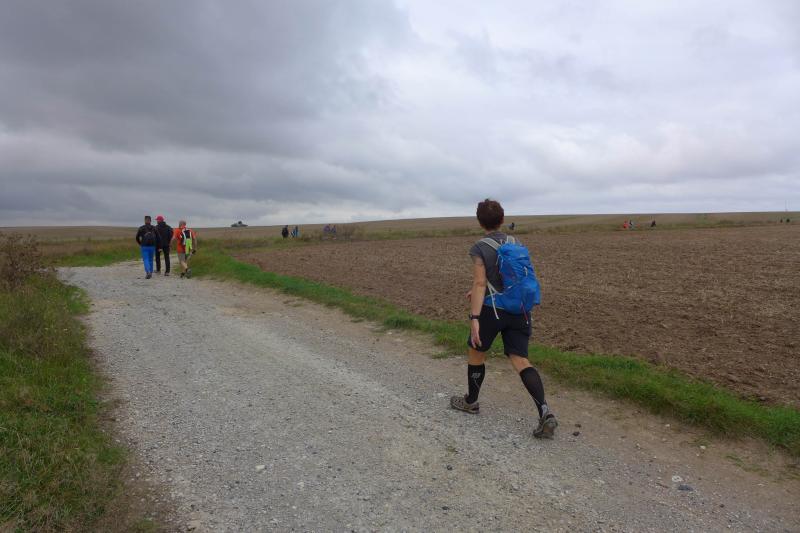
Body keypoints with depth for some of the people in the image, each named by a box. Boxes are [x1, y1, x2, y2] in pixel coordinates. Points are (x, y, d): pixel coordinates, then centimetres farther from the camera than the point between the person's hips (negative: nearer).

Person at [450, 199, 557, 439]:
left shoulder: (479, 248, -10)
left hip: (491, 310, -4)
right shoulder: (516, 244, 9)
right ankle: (545, 412, -16)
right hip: (520, 310, 5)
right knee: (520, 361, 2)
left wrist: (474, 319, -21)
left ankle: (470, 401, 34)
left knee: (475, 353, 18)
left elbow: (480, 283, -19)